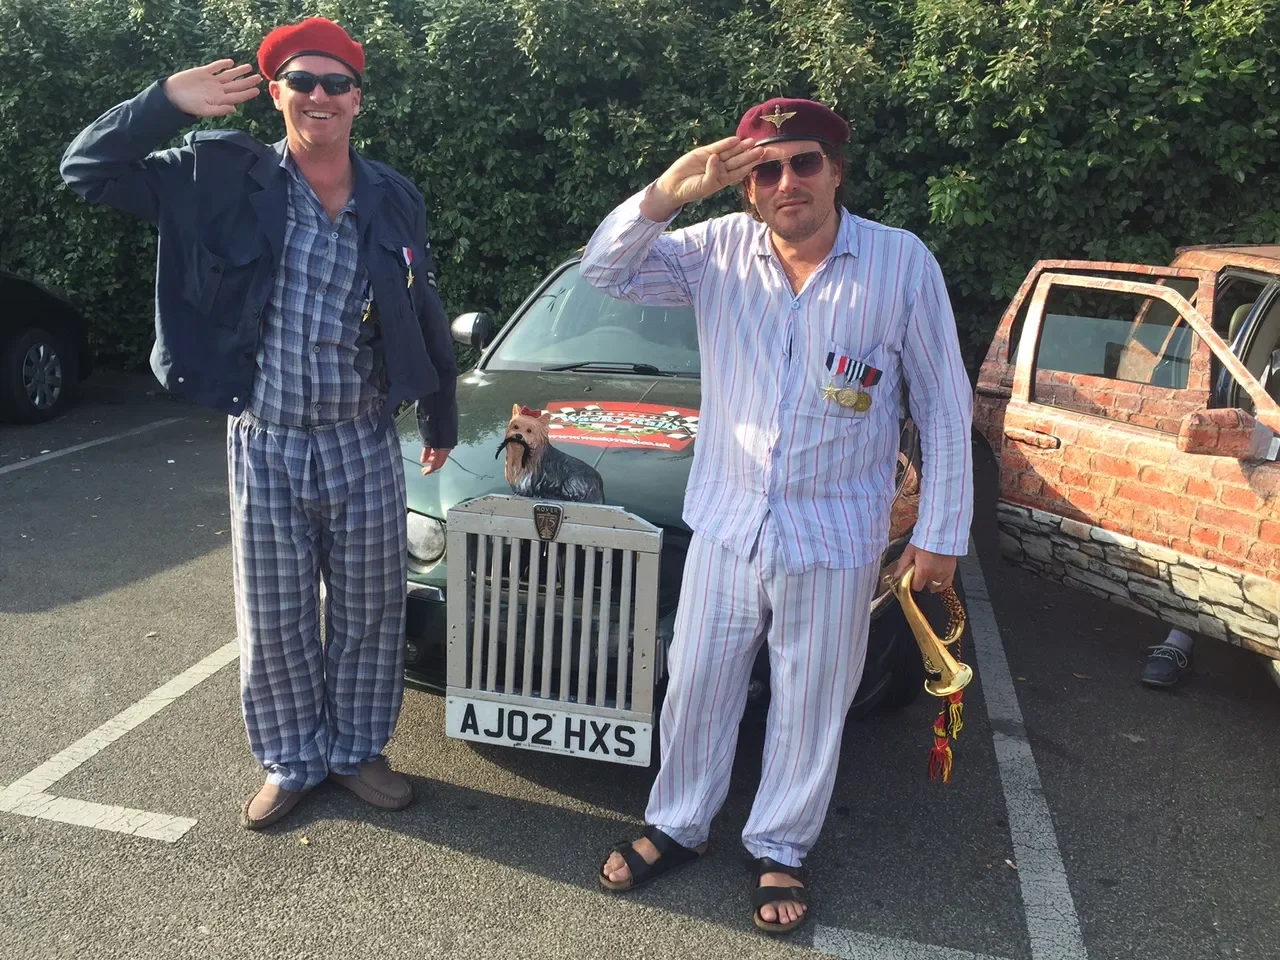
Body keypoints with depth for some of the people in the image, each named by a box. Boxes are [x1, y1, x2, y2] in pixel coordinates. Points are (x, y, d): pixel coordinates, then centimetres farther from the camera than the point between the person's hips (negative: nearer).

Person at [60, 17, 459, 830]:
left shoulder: (395, 201, 0)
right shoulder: (222, 177, -5)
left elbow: (427, 321, 10)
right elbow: (87, 170, -6)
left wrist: (443, 421, 15)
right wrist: (167, 101, -20)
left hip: (364, 445, 1)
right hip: (264, 448, -1)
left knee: (369, 614, 12)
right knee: (274, 622, 10)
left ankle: (357, 751, 34)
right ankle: (292, 763, 32)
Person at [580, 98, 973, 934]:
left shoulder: (904, 263, -10)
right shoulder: (718, 251, -4)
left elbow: (945, 408, -4)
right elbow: (606, 271, -9)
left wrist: (941, 533, -4)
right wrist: (668, 193, -25)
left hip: (835, 538, -2)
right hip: (727, 521, 2)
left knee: (810, 705, 13)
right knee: (698, 686, 15)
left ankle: (781, 850, 36)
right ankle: (678, 826, 39)